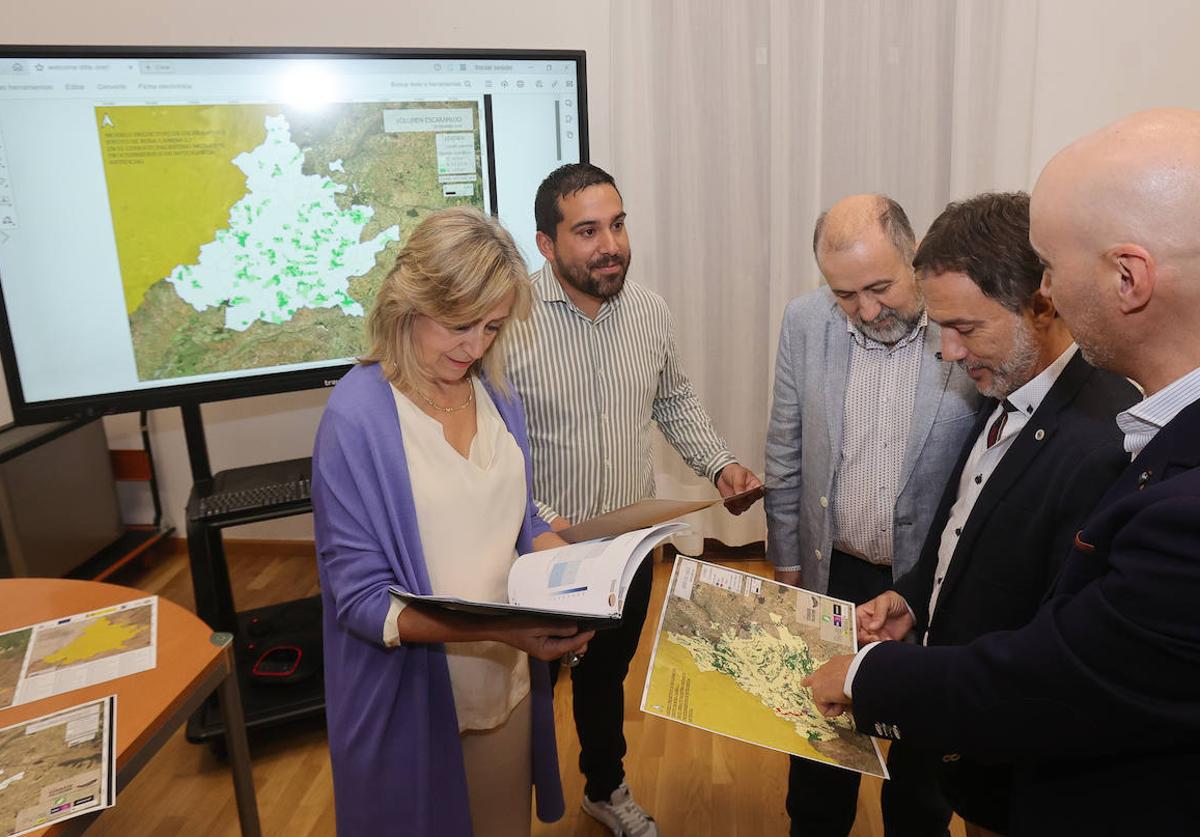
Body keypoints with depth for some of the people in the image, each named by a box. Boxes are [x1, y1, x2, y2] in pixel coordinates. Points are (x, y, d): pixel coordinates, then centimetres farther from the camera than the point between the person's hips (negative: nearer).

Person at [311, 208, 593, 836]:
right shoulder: (358, 417, -21)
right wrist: (496, 628, -33)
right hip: (412, 699, -5)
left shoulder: (495, 392, -2)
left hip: (508, 681, 5)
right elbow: (362, 600, -20)